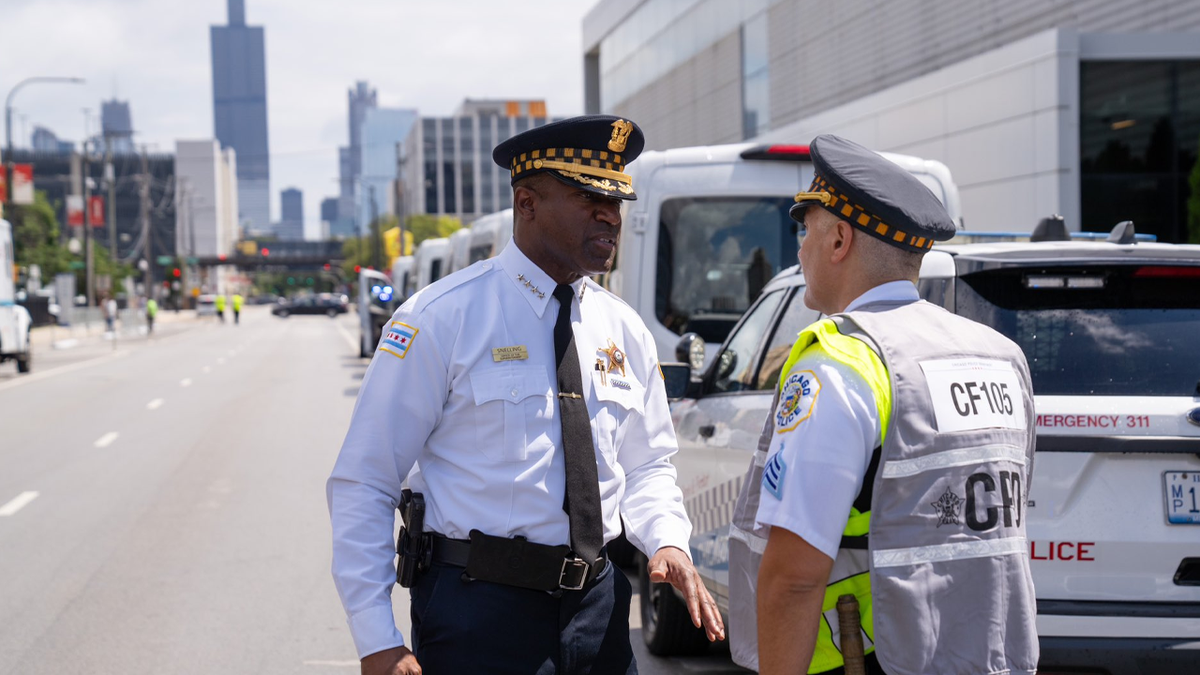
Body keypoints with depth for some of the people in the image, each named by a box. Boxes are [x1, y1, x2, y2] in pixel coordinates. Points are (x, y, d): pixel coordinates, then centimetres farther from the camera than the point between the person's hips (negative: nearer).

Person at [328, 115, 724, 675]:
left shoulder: (623, 331, 8)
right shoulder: (441, 318, -9)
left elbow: (646, 465, 18)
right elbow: (363, 485, -10)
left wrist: (668, 542, -5)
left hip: (598, 607, 5)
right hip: (477, 610, -5)